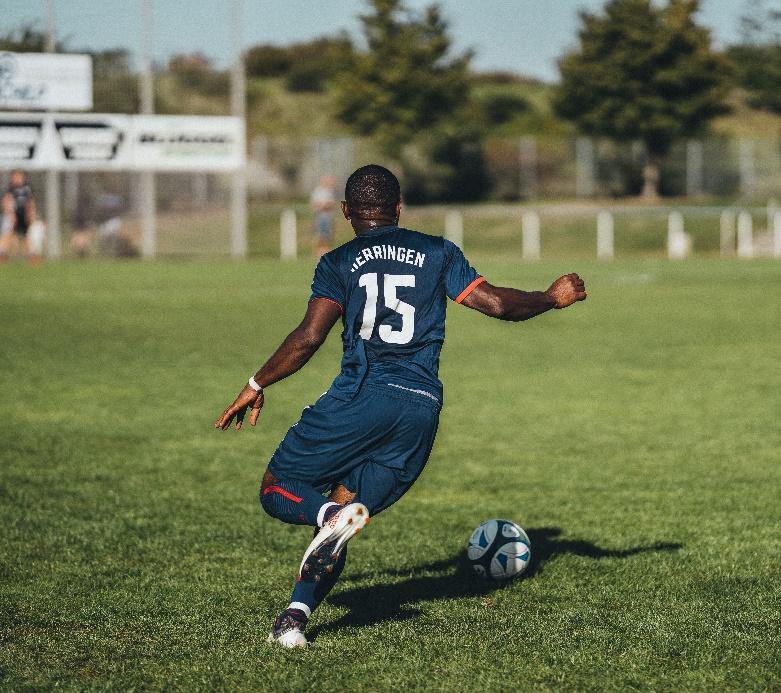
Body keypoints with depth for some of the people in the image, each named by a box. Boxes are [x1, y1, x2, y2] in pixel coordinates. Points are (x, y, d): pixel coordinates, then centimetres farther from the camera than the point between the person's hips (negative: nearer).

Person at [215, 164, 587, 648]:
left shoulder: (340, 263, 7)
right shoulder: (438, 253, 15)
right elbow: (498, 303, 10)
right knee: (343, 514, 12)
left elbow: (309, 338, -4)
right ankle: (296, 617, -6)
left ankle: (334, 517, -26)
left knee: (277, 491, 7)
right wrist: (552, 299, 27)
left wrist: (257, 386, 6)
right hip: (424, 408, 3)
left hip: (363, 395, -3)